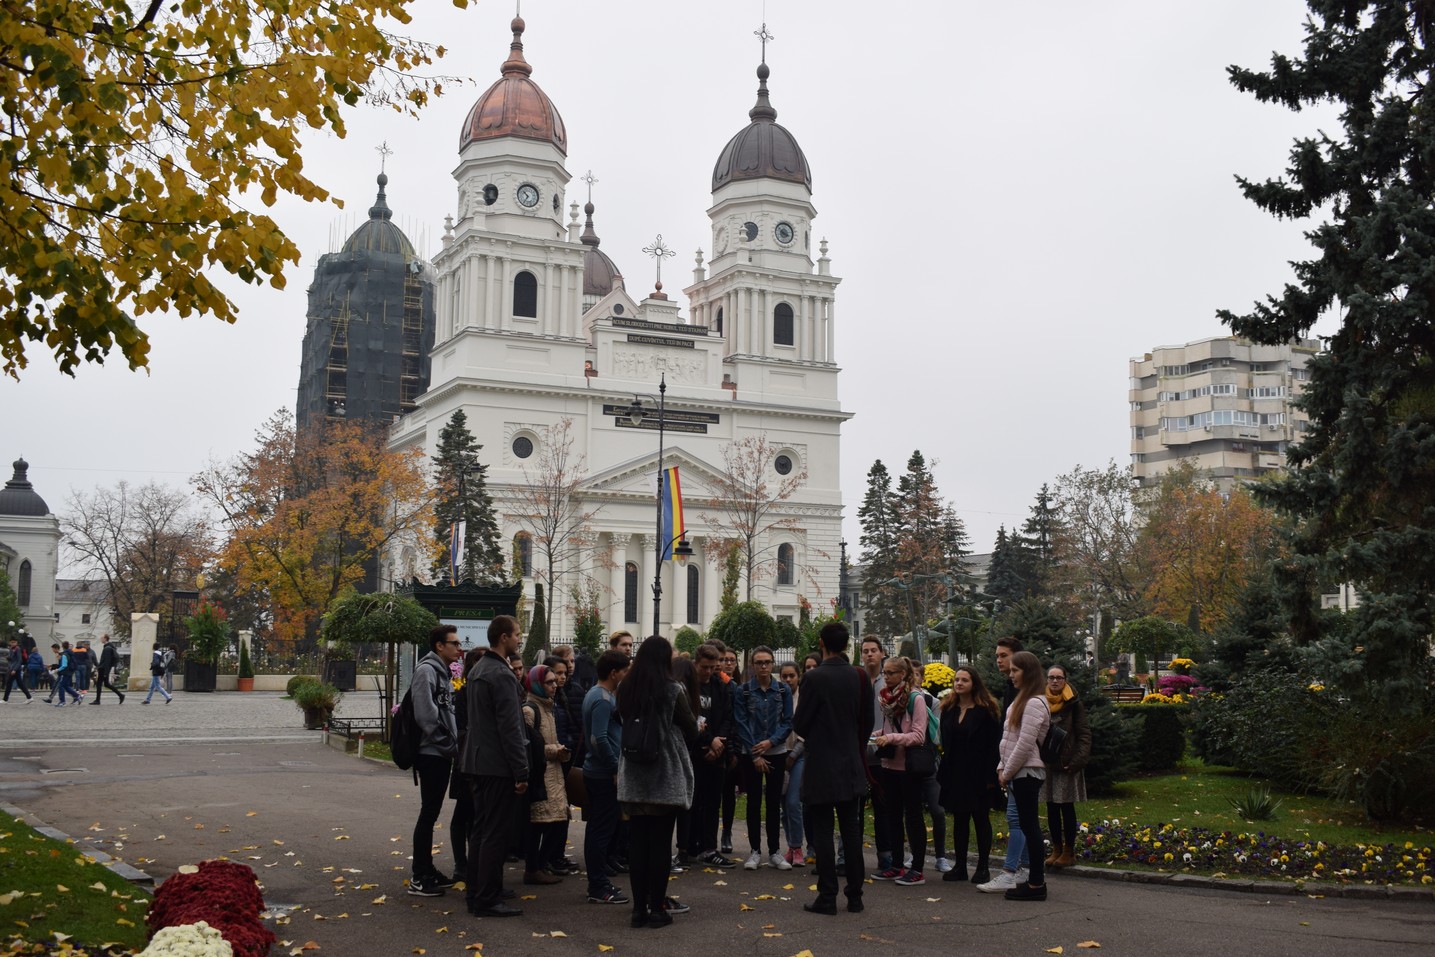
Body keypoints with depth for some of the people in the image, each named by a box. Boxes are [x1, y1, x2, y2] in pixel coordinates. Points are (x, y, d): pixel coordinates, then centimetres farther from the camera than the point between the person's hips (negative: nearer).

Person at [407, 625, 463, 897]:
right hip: (431, 753, -9)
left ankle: (428, 872, 21)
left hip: (443, 754, 9)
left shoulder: (444, 672, 17)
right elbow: (425, 714, -21)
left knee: (431, 813, 14)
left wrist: (453, 744, 11)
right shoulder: (426, 670, -13)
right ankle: (419, 879, -1)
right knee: (428, 813, -6)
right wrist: (447, 744, -15)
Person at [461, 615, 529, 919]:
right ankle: (487, 900, -1)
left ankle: (474, 891, 24)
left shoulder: (477, 670, 14)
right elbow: (510, 728, -20)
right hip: (498, 765, -10)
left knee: (481, 829, 17)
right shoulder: (502, 675, -17)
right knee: (496, 833, -5)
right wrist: (521, 772, -17)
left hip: (478, 761, 10)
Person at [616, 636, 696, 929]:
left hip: (634, 777, 4)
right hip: (666, 776, -4)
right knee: (661, 844, 2)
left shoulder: (625, 690, 3)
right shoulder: (672, 690, -11)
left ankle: (639, 908, 11)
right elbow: (691, 730, -3)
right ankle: (657, 909, 6)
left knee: (638, 843, 8)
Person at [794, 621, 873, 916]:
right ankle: (855, 896, 15)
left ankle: (827, 897, 1)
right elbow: (868, 722, 7)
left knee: (822, 833, 1)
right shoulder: (860, 678, 1)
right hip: (852, 765, 5)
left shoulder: (814, 678, -14)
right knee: (851, 831, 11)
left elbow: (799, 723, -10)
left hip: (821, 767, -5)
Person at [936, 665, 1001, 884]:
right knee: (959, 819, 9)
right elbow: (945, 744, 12)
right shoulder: (948, 709, 9)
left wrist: (990, 776, -16)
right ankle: (960, 866, 15)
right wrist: (943, 772, 5)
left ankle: (983, 867, 10)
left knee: (981, 819, 3)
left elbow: (993, 745, -11)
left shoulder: (986, 710, -7)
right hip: (955, 773, 5)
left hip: (978, 775, -5)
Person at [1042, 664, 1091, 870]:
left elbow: (1084, 735, -5)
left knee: (1067, 808, 1)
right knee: (1051, 808, 9)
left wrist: (1077, 761, -15)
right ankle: (1056, 849, 19)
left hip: (1066, 764, -4)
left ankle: (1069, 851, 10)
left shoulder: (1074, 704, -4)